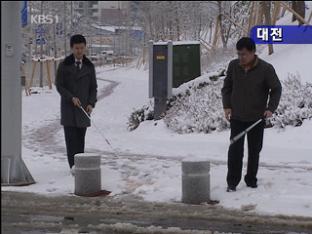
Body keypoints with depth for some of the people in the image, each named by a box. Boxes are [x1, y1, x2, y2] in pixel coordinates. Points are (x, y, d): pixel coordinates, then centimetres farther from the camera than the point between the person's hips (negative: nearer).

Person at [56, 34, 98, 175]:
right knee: (71, 136, -11)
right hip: (68, 107, -3)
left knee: (80, 137, 5)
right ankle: (73, 165, -19)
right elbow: (59, 85, -1)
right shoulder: (64, 65, 1)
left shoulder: (89, 66, 8)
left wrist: (91, 103, -5)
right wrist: (71, 98, -15)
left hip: (84, 107, 3)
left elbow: (93, 87, 10)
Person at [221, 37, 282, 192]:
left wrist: (271, 108, -12)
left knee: (254, 150, 9)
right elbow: (226, 87, 9)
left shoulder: (266, 69, -11)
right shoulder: (233, 66, -3)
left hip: (257, 118, -1)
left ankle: (251, 180, 23)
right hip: (236, 117, 1)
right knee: (235, 150, -4)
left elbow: (276, 89, -1)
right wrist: (226, 106, -2)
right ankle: (232, 182, 4)